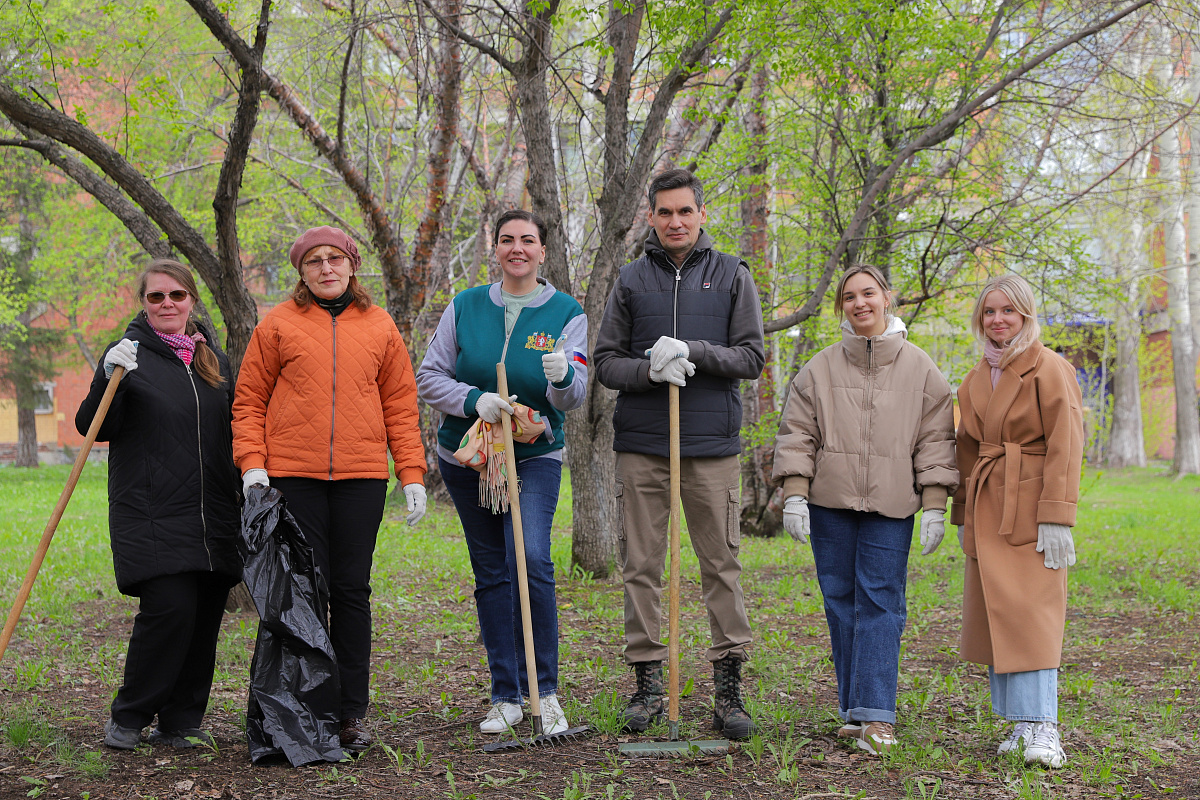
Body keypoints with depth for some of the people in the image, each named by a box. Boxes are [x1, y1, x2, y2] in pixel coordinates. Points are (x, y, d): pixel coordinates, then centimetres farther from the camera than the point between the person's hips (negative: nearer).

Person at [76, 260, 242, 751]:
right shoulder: (130, 354, 2)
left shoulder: (214, 360, 16)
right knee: (170, 607, -15)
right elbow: (92, 428, -5)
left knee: (204, 619, 3)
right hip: (150, 515, -5)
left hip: (211, 517, 5)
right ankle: (128, 717, 2)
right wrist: (109, 378, -21)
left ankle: (180, 724, 15)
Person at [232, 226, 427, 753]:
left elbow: (401, 406, 12)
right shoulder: (279, 324, 5)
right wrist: (252, 464, -6)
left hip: (361, 477, 2)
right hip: (293, 476, -1)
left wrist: (412, 474, 5)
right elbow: (249, 399, 6)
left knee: (351, 591, 4)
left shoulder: (379, 328, 11)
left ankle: (352, 713, 11)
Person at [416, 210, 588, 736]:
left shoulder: (566, 313, -1)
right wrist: (474, 400, -17)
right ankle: (506, 697, 14)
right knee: (491, 573, 6)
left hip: (535, 457, -2)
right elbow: (429, 377, 1)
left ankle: (546, 691, -9)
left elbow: (573, 397, -10)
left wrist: (564, 375, -34)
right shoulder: (465, 307, 4)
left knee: (531, 561, -20)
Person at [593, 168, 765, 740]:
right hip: (641, 445, 1)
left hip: (713, 444, -1)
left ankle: (729, 687, 5)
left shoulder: (732, 275, 8)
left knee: (722, 565, -1)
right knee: (641, 567, 3)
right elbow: (605, 363, 8)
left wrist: (693, 351, -14)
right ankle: (647, 682, 11)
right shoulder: (632, 280, 11)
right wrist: (650, 370, -12)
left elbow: (752, 357, 3)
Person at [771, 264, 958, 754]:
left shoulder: (919, 369, 6)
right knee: (841, 601, 4)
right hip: (830, 502, 2)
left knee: (880, 602, -8)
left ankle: (876, 717, -11)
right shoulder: (820, 369, 8)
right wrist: (793, 494, -4)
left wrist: (935, 506, -2)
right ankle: (853, 712, 11)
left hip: (890, 507, -2)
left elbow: (935, 441, 5)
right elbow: (796, 434, 6)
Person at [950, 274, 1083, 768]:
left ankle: (1042, 729, -11)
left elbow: (1065, 448, -12)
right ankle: (1021, 722, 10)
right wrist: (963, 516, 17)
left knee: (1031, 612, -12)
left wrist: (1056, 519, -17)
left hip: (1031, 509, -7)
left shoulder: (1050, 370, -7)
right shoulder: (975, 380, 15)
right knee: (995, 616, 4)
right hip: (987, 513, 7)